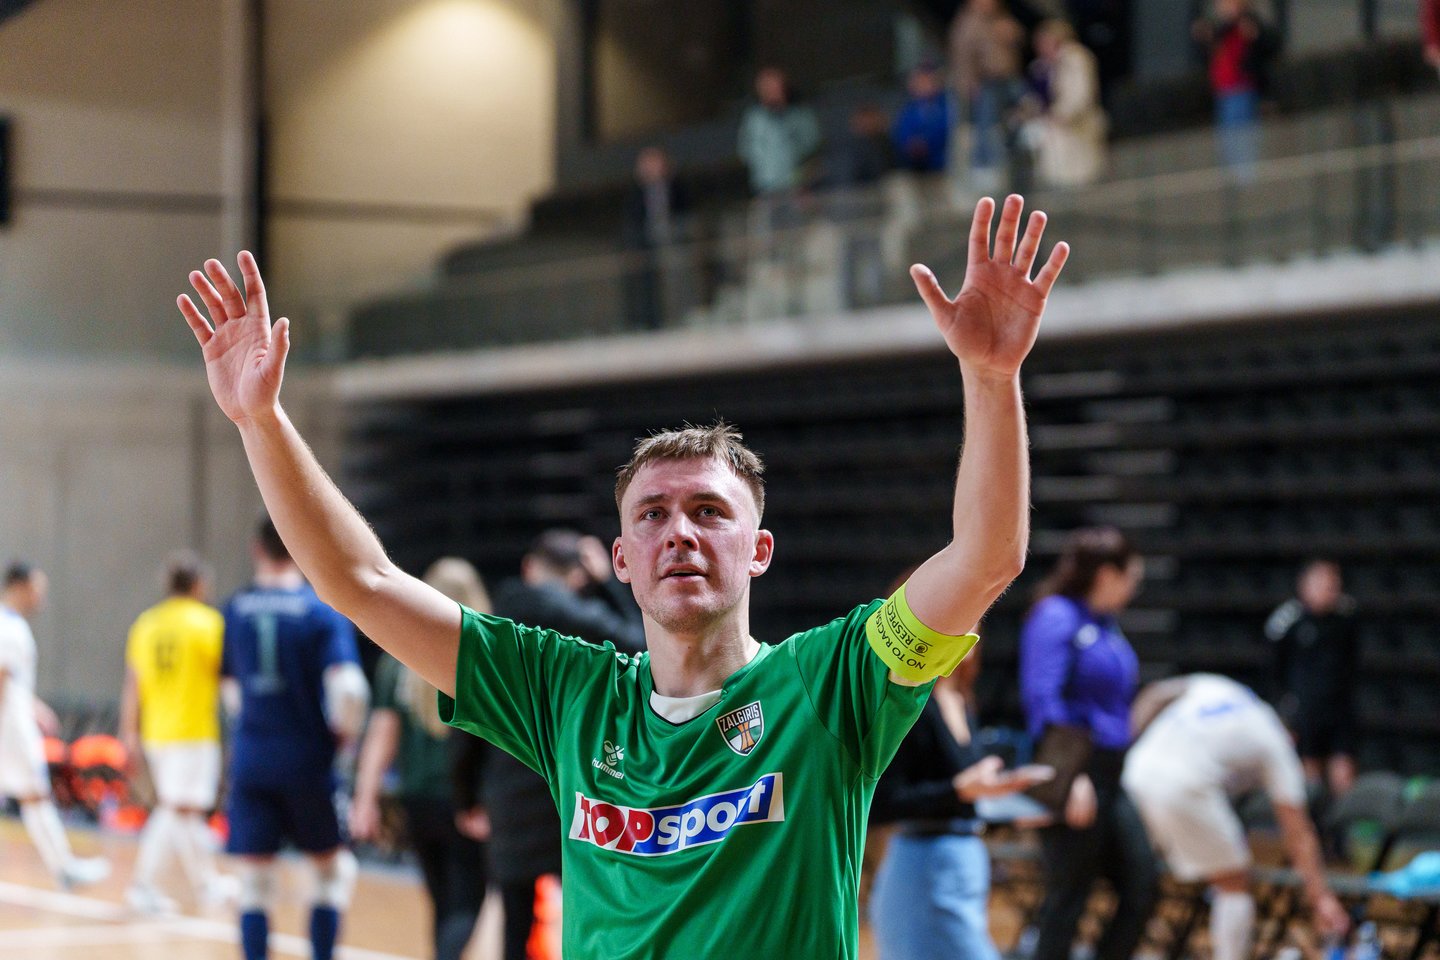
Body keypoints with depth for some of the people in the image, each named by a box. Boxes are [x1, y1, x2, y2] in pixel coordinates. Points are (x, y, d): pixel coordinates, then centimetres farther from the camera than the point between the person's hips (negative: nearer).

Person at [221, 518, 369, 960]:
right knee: (330, 868, 14)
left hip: (251, 758, 3)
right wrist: (345, 732, -1)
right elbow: (347, 688, -20)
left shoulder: (236, 609, 4)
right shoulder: (322, 610, -9)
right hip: (308, 760, -3)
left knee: (255, 880, 5)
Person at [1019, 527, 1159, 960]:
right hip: (1075, 778, -9)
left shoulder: (1105, 624, 15)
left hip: (1111, 778, 9)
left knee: (1142, 884, 5)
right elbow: (1044, 700, -20)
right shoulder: (1055, 617, -11)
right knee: (1067, 898, -3)